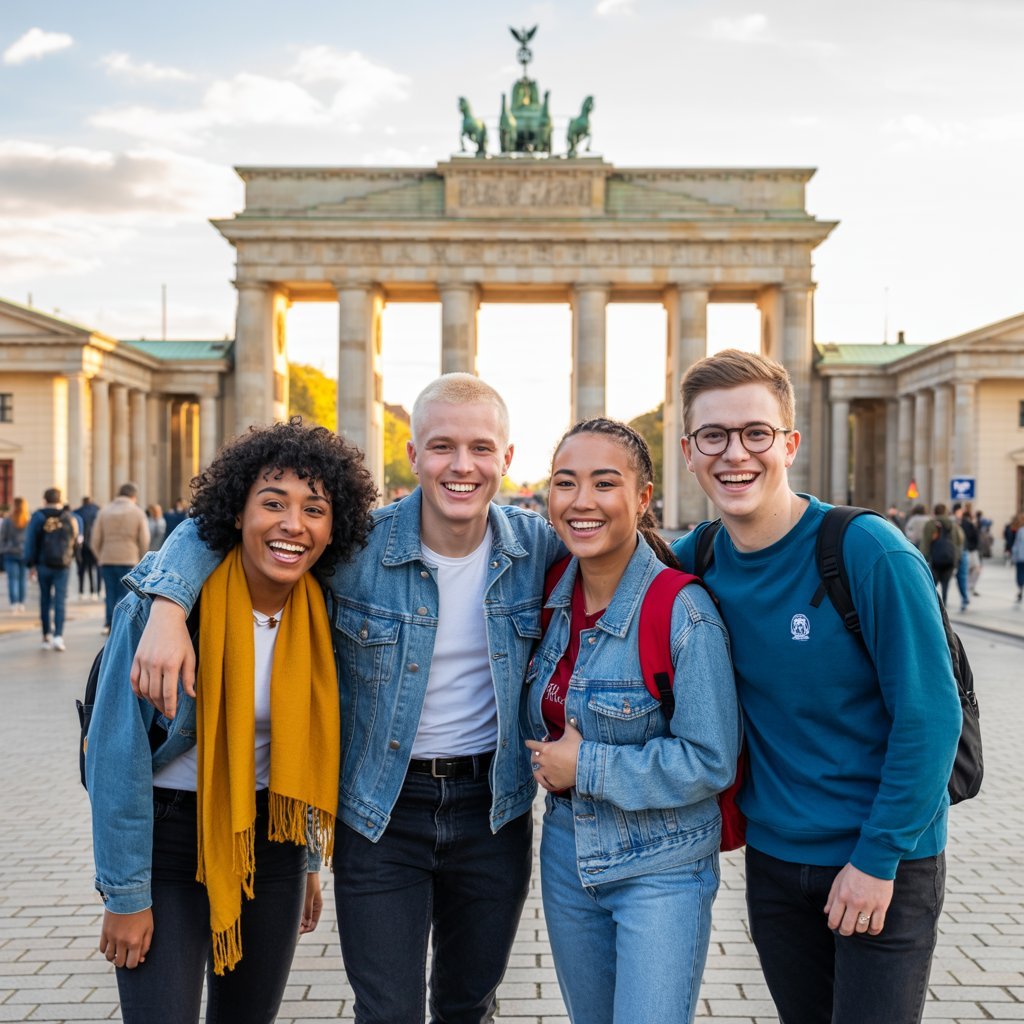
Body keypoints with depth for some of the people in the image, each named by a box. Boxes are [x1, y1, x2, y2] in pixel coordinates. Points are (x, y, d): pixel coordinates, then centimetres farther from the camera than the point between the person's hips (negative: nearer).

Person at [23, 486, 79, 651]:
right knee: (60, 601, -1)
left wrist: (30, 564, 0)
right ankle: (58, 635, -15)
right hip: (62, 566, 0)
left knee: (45, 600, 10)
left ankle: (47, 637, 13)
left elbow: (30, 543, -5)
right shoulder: (69, 518, 2)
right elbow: (75, 541, 11)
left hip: (43, 565, 0)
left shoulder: (38, 517, -3)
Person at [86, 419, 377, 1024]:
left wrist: (309, 862, 14)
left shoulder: (322, 615, -3)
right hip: (168, 835, -4)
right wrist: (125, 893, -13)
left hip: (272, 837, 5)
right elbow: (118, 753, -16)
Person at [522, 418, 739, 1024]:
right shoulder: (555, 596, -1)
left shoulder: (684, 614, -21)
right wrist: (548, 760, 0)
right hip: (567, 854, 6)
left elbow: (712, 763, -21)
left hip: (661, 869, -6)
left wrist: (587, 767, -18)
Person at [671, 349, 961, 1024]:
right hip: (774, 855, 5)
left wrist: (878, 857, -16)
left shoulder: (868, 550, -19)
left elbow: (929, 715, -17)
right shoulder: (696, 559, -4)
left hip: (885, 864, -4)